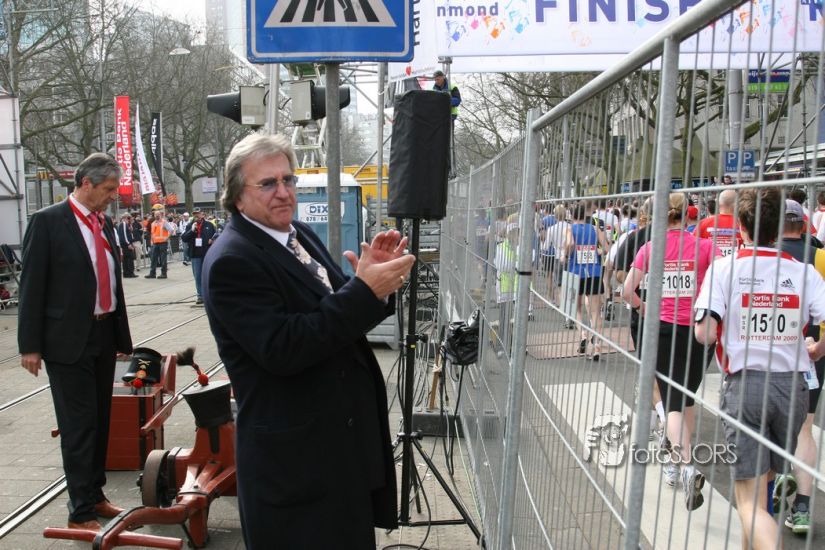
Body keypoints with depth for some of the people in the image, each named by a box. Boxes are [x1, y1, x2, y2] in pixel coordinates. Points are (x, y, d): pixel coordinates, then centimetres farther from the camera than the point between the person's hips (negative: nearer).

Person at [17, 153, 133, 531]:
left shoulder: (105, 224, 10)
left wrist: (121, 334, 14)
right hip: (68, 340, -6)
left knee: (100, 420, 14)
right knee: (79, 425, 0)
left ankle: (95, 496, 30)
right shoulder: (48, 221, -9)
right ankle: (80, 513, 13)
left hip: (104, 336, 6)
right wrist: (30, 344, -10)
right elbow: (32, 285, -9)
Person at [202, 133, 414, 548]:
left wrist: (377, 279, -9)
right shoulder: (231, 261, -18)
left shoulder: (301, 235, 7)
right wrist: (364, 290, -27)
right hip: (295, 454, -8)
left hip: (345, 434, 8)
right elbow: (281, 349, -27)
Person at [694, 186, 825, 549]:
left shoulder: (724, 267, -7)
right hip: (793, 386, 4)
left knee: (750, 498, 0)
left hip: (745, 384, -4)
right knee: (764, 481, 23)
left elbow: (704, 334, -14)